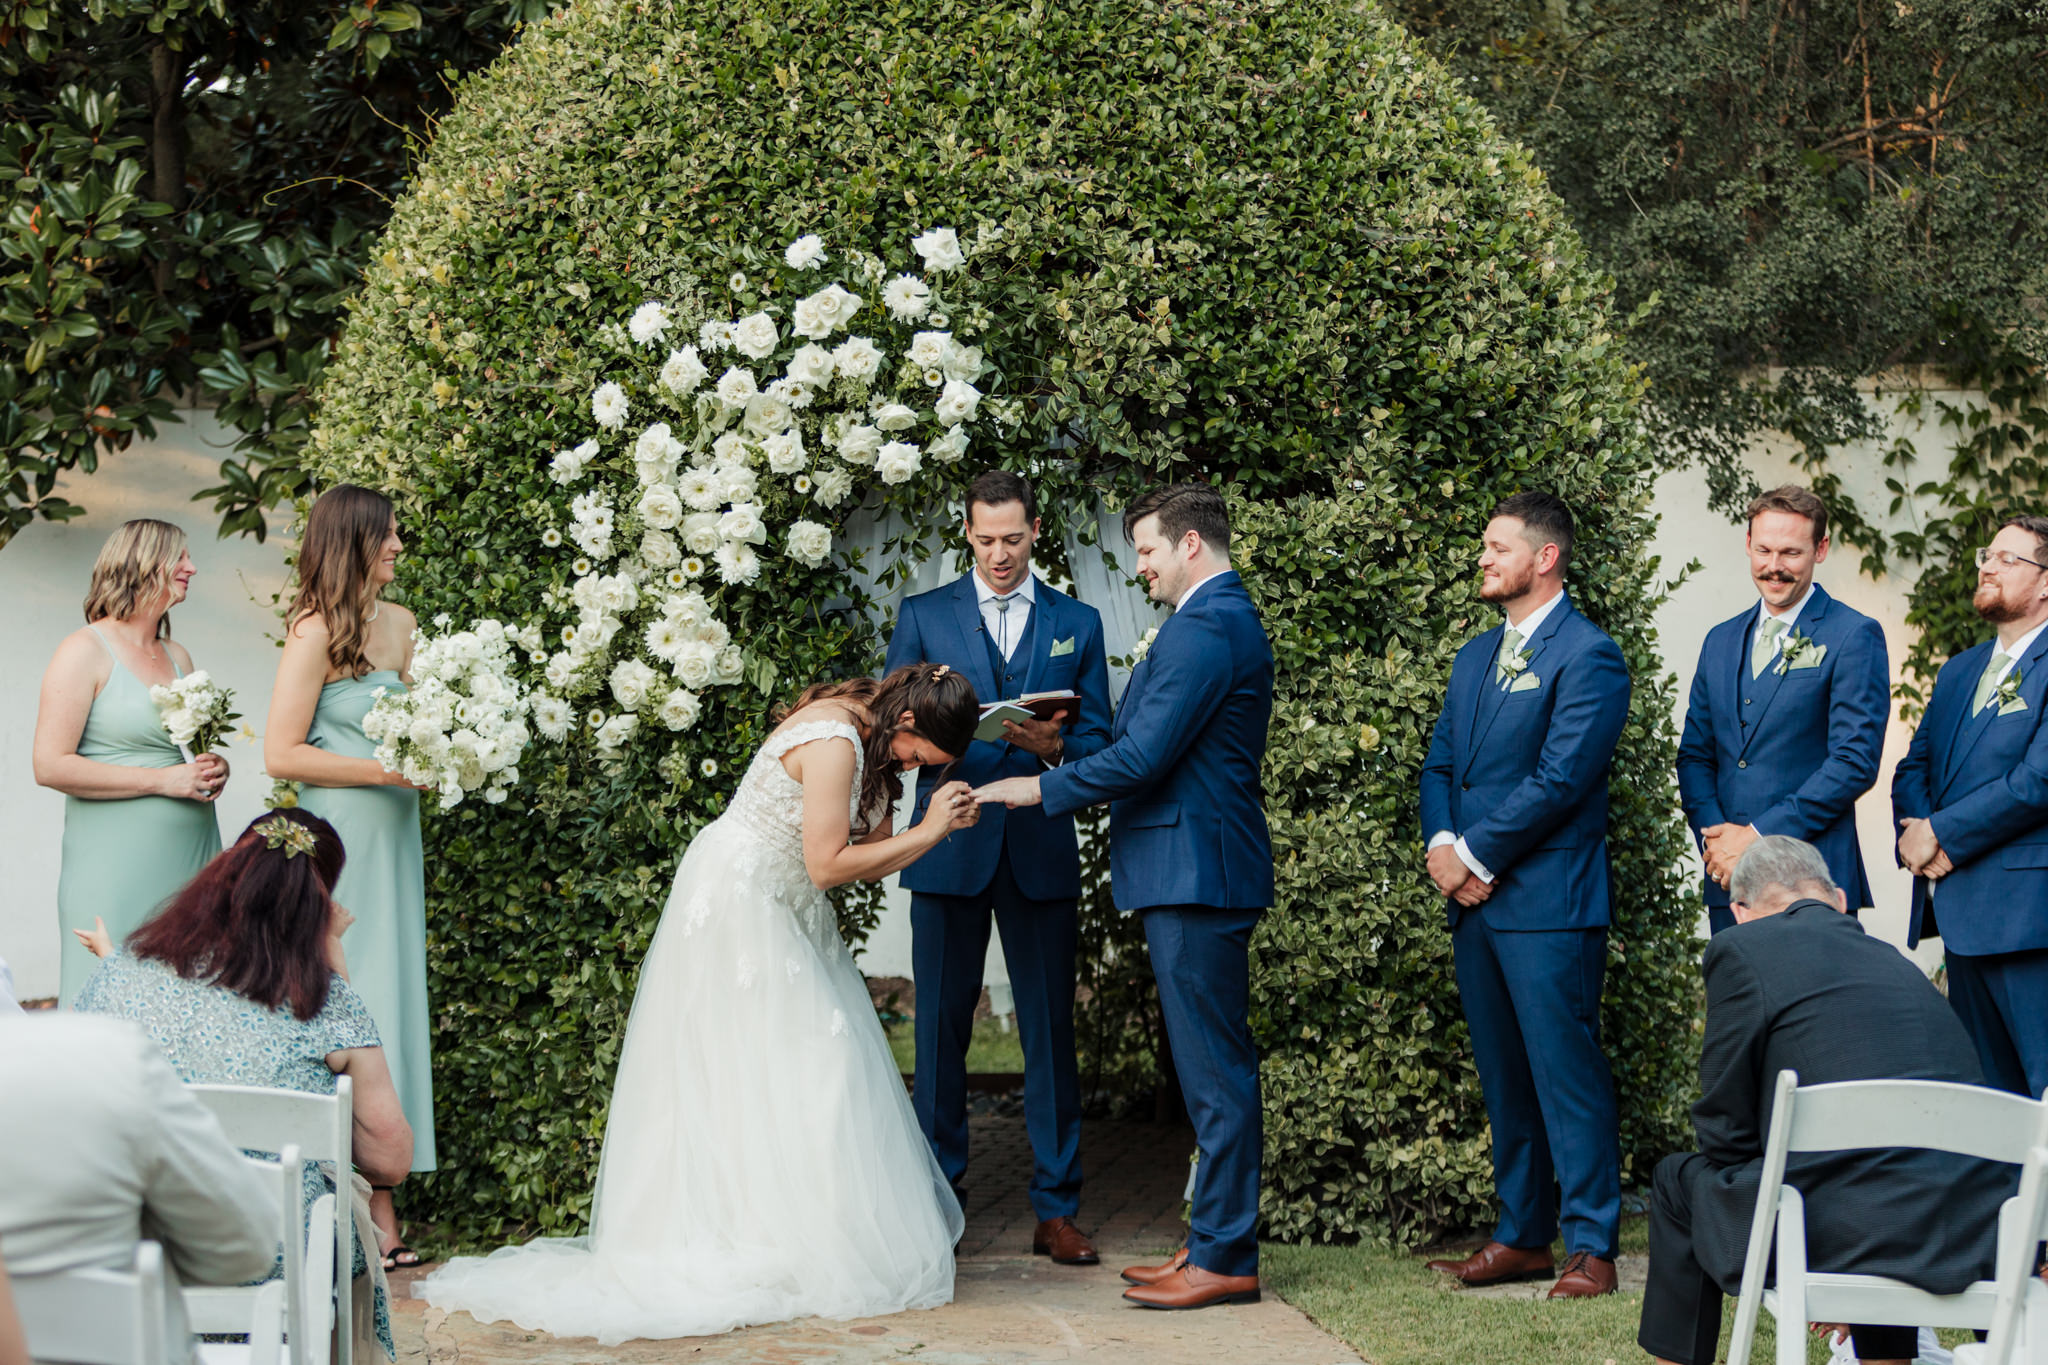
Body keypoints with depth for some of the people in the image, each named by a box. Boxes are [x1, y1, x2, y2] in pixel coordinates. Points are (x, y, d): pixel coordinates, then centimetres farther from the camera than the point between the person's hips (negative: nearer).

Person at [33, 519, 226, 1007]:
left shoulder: (177, 656, 17)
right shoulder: (86, 650, -4)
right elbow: (51, 766, -12)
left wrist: (214, 770, 5)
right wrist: (164, 780, -14)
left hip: (191, 858, 6)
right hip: (116, 863, -6)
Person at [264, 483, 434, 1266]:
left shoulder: (399, 623, 13)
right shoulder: (316, 633, -10)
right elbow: (282, 755, -13)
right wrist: (385, 770, -14)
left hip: (392, 836, 7)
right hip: (339, 839, -7)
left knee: (389, 1002, 5)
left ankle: (378, 1207, 6)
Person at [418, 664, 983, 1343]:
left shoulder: (866, 734, 7)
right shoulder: (833, 740, -23)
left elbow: (866, 856, 6)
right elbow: (829, 864, -24)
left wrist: (937, 825, -8)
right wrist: (926, 834, -17)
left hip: (779, 916, 10)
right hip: (738, 909, -10)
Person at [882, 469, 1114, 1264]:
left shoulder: (1077, 624, 12)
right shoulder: (923, 617, 10)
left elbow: (1100, 741, 9)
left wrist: (1056, 746, -13)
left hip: (1041, 850, 0)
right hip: (949, 844, 0)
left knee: (1049, 1028, 0)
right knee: (941, 1026, 1)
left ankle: (1056, 1210, 5)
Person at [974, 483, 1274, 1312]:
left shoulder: (1206, 629, -15)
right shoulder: (1224, 619, 18)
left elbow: (1142, 758, -19)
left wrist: (1040, 788, -9)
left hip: (1195, 870, -11)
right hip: (1194, 871, 11)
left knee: (1214, 1066, -7)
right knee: (1207, 1065, 13)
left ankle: (1224, 1258, -4)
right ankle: (1214, 1239, 19)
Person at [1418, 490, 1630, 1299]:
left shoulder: (1587, 657, -8)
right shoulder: (1475, 658, 19)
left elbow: (1559, 778, -15)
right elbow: (1440, 765, 16)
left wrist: (1476, 855, -12)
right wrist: (1441, 845, -3)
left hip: (1548, 901, -8)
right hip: (1475, 899, 8)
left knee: (1566, 1072, -6)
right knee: (1503, 1075, 12)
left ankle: (1590, 1246, -3)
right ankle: (1522, 1235, 19)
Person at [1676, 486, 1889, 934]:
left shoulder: (1854, 636, -3)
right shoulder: (1721, 641, 17)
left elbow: (1855, 762, -10)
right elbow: (1694, 755, 16)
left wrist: (1759, 835, -13)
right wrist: (1716, 838, -3)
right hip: (1728, 883, 5)